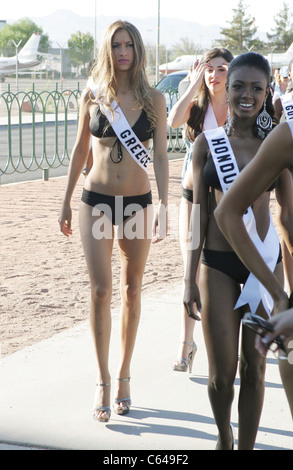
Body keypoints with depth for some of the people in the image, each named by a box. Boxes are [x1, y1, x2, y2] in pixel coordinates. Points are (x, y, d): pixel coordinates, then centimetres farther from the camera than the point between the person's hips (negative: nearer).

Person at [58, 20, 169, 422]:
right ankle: (103, 380, 4)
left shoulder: (153, 99, -1)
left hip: (137, 202, 1)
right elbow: (80, 150, 9)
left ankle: (123, 375, 23)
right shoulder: (93, 95, 1)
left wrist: (163, 207, -16)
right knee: (101, 290, -7)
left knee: (132, 291, 9)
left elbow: (161, 156, -5)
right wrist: (67, 202, 11)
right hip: (97, 200, 0)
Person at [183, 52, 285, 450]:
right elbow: (199, 213, 2)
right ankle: (224, 439, 31)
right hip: (218, 264, 0)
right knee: (221, 371, 4)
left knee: (254, 367, 7)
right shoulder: (207, 143, -1)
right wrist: (190, 278, 0)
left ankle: (246, 445, 22)